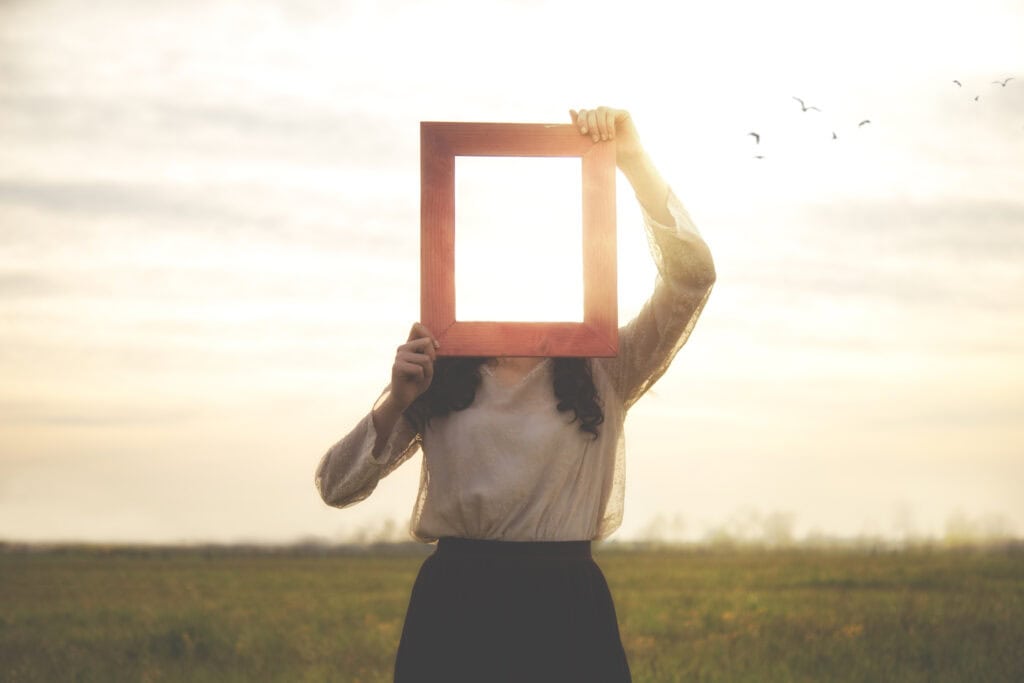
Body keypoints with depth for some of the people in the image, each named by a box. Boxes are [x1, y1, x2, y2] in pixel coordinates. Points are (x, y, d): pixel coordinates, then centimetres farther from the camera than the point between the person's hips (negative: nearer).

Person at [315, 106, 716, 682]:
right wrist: (397, 400, -11)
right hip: (454, 605, 1)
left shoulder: (604, 373, 7)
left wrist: (633, 157, -11)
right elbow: (337, 486, 5)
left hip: (567, 606, -1)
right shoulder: (442, 376, 10)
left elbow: (691, 276, -6)